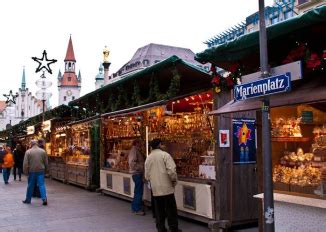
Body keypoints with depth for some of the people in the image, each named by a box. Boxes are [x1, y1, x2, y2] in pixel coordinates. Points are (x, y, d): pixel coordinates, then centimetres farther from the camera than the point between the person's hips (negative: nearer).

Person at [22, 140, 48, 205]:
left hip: (32, 171, -1)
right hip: (41, 171, 1)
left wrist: (25, 171, 3)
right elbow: (46, 162, 7)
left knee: (30, 185, 10)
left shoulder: (28, 152, -4)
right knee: (42, 185, 1)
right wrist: (45, 169, 19)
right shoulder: (43, 151, 3)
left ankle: (28, 199, 22)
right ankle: (44, 199, -9)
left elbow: (25, 163, -5)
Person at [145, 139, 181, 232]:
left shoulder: (148, 158, 7)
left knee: (159, 210, 13)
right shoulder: (165, 155, -10)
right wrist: (174, 180, -2)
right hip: (166, 187, -5)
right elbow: (171, 170, -18)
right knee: (171, 210, 7)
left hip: (155, 189, 5)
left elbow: (147, 176, 11)